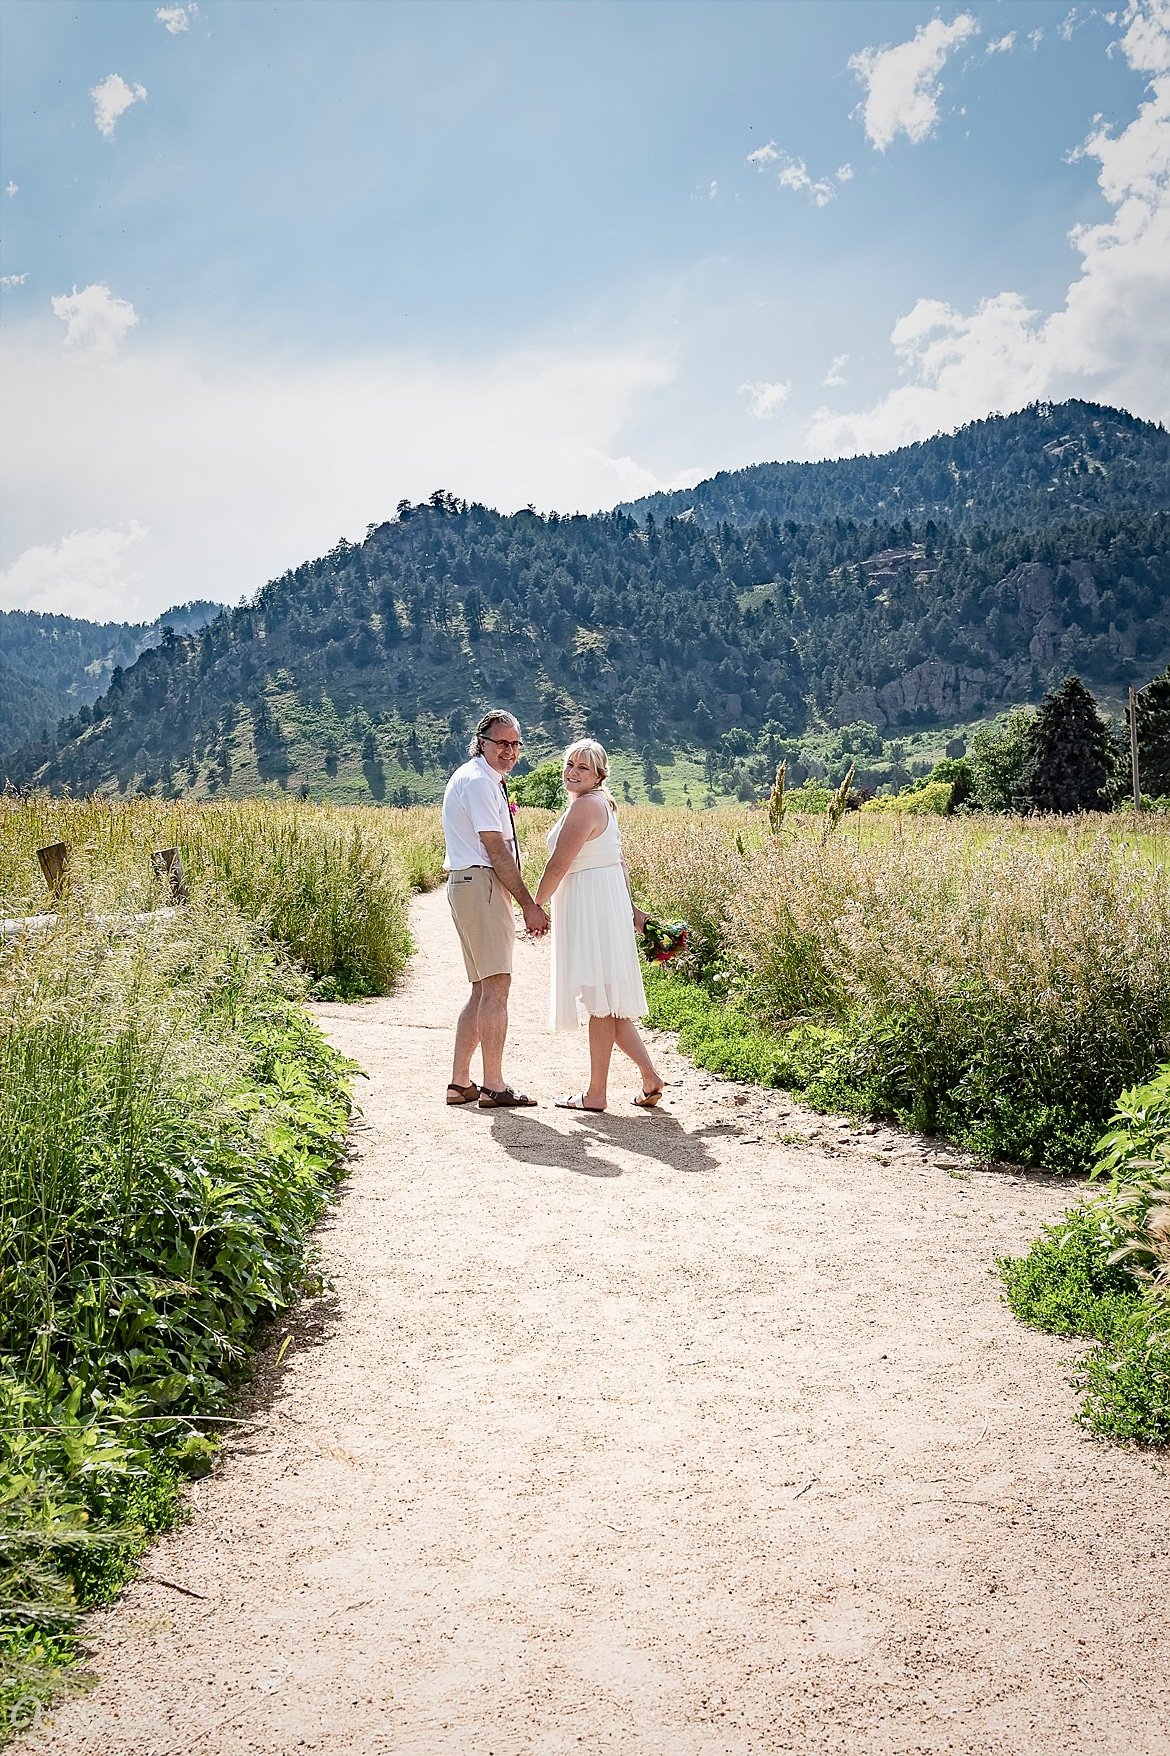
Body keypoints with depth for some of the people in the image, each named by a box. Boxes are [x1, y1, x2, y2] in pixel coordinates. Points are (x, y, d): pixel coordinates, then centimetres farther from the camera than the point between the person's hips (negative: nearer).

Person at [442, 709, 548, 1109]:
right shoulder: (477, 781, -12)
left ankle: (460, 1082, 16)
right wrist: (529, 905, -14)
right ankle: (493, 1087, -9)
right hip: (480, 884, -11)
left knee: (482, 989, 12)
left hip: (469, 884, 11)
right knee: (496, 985, -11)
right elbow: (497, 851, -16)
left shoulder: (487, 780, 20)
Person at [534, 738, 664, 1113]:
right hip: (608, 899, 10)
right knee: (604, 1002, 13)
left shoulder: (584, 805, -15)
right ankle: (649, 1075, 12)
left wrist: (535, 906, -6)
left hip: (590, 908, -10)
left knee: (600, 1002, -4)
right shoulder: (601, 803, 17)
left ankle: (596, 1093, 3)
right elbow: (618, 861, 19)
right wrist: (631, 908, 21)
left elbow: (558, 866, -17)